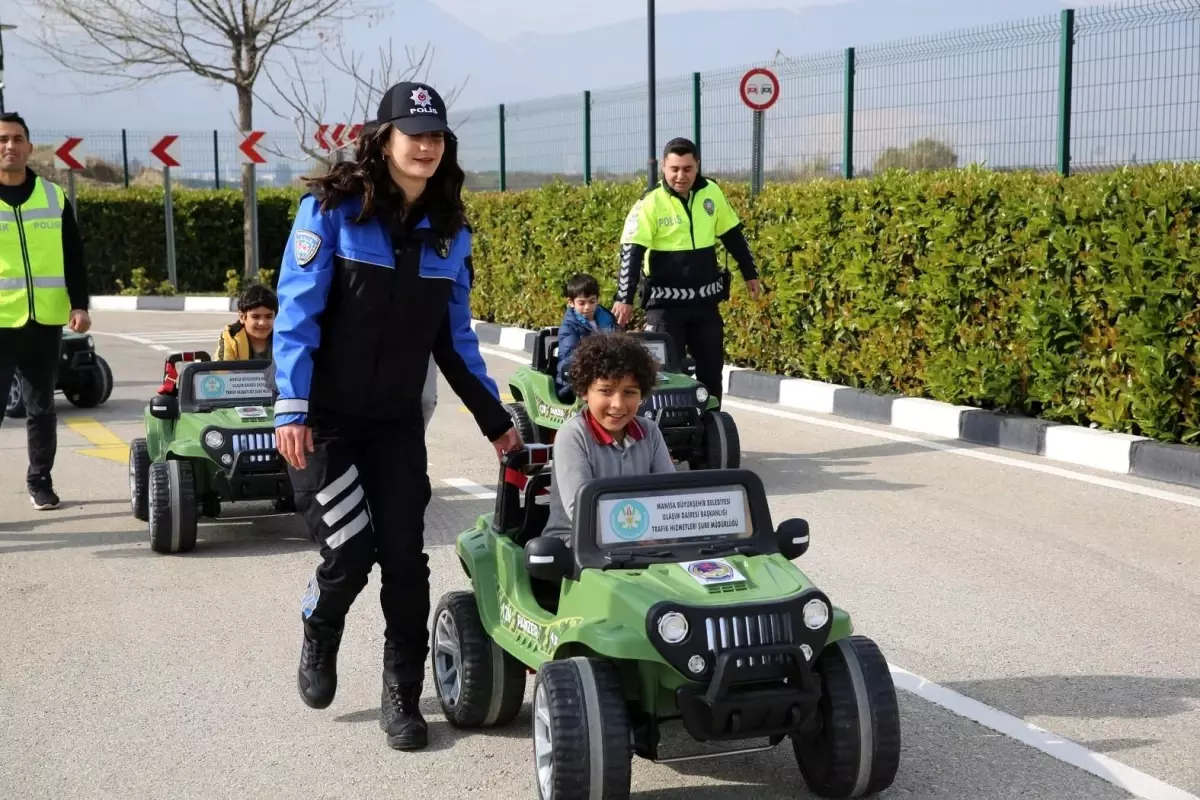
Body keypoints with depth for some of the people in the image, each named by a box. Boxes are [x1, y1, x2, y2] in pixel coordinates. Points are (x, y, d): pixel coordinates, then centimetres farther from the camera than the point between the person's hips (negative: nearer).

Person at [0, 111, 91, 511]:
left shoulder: (54, 196, 8)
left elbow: (73, 257, 10)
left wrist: (79, 305, 0)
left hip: (45, 321, 3)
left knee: (42, 407, 11)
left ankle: (40, 480, 23)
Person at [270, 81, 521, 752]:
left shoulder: (449, 232, 4)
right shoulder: (332, 210, -9)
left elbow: (455, 337, 11)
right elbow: (297, 311, -13)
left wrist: (495, 418, 10)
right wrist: (291, 408, -20)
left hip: (398, 423, 4)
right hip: (324, 418, -4)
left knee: (405, 556, -2)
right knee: (350, 550, -10)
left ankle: (403, 697, 14)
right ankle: (319, 635, 25)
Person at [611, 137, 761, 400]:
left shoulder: (712, 193, 1)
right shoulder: (650, 204, -12)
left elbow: (733, 237, 14)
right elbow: (631, 253, -16)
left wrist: (750, 274, 19)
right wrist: (625, 299, -24)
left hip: (705, 300, 4)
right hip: (665, 302, -4)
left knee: (711, 370, 10)